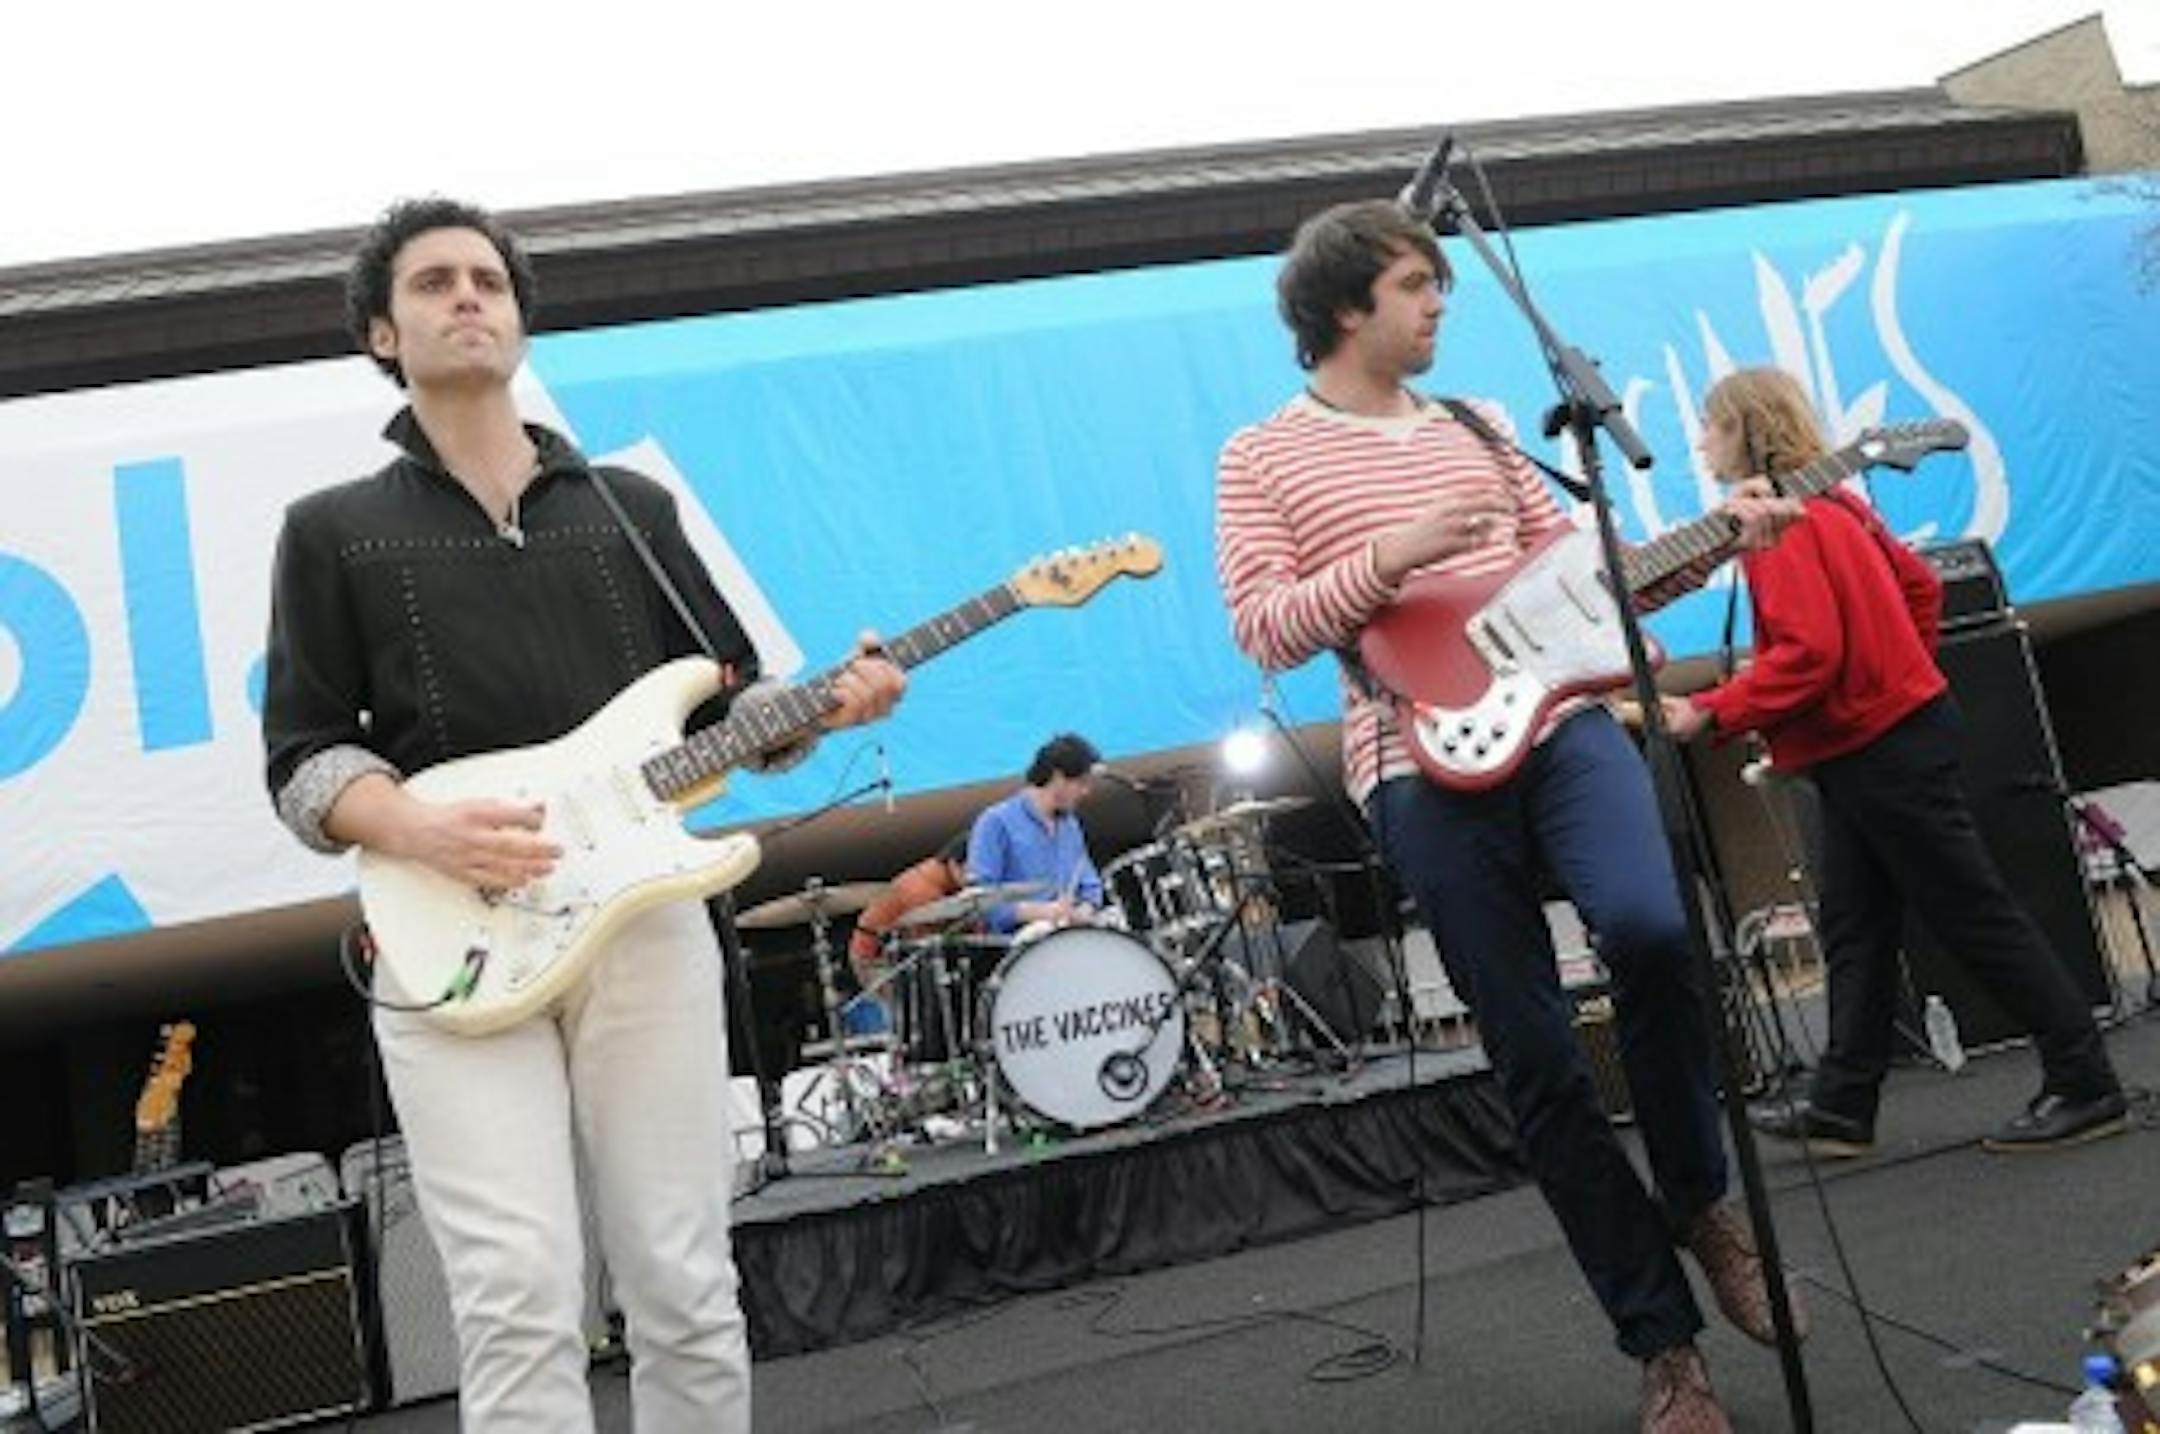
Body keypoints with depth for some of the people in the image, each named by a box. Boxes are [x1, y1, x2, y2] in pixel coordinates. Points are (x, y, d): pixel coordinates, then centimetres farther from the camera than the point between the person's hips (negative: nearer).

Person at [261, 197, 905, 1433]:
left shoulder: (633, 506, 16)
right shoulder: (335, 530, 10)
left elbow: (733, 699, 16)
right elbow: (304, 753, 4)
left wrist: (828, 704, -5)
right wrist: (422, 832, -16)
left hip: (643, 914, 2)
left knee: (684, 1283, 4)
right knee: (520, 1299, -9)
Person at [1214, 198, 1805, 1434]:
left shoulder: (1478, 428, 21)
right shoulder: (1261, 457, 7)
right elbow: (1265, 630, -5)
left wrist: (1716, 539, 8)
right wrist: (1396, 551, -15)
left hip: (1555, 713, 3)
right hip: (1424, 766, -3)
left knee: (1650, 928, -25)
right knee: (1538, 1065, 0)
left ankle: (1698, 1198, 5)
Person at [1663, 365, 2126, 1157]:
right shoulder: (1830, 502, 11)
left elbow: (1807, 654, -26)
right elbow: (1920, 584, 17)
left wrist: (1709, 713, -23)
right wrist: (1898, 670, 22)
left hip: (1876, 749, -10)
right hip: (1873, 737, 10)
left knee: (1976, 915, -1)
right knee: (1855, 928, 12)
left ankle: (2083, 1087, 9)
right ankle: (1842, 1105, 18)